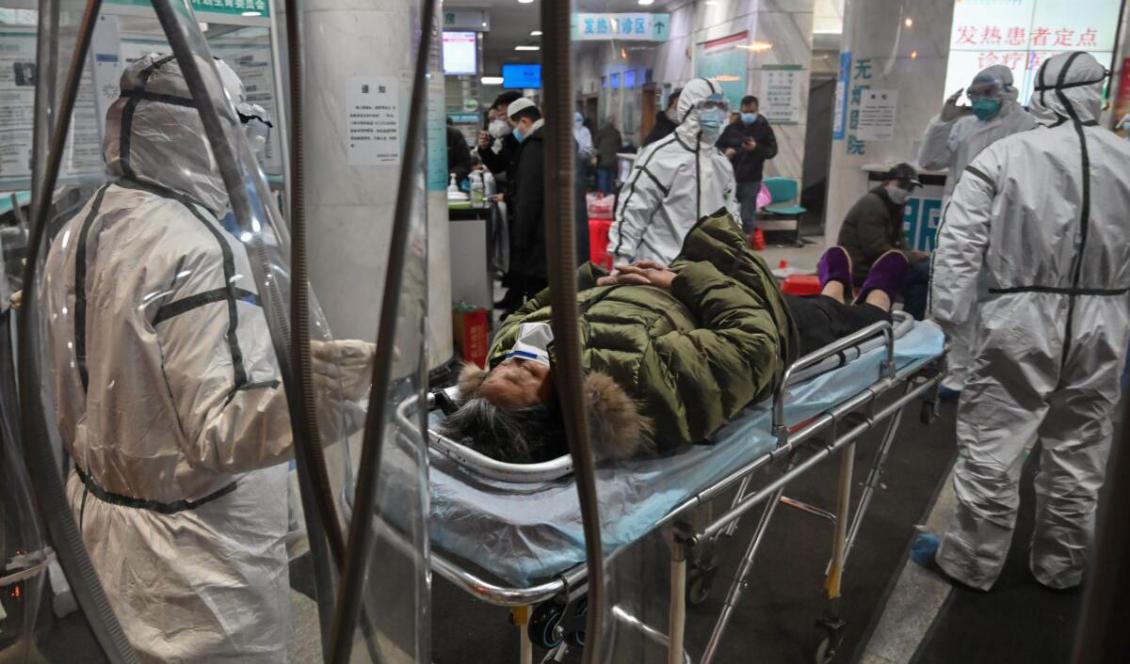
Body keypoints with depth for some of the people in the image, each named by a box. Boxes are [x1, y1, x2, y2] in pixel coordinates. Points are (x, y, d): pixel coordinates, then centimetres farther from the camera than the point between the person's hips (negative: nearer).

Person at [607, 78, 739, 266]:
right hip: (661, 269, -7)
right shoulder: (660, 156, -12)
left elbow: (731, 212, 22)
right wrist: (621, 264, -16)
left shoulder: (722, 162, 12)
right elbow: (631, 210, -13)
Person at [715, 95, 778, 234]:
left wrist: (757, 148, -16)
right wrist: (725, 152, -13)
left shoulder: (764, 128, 0)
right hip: (731, 178, 2)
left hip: (751, 180, -2)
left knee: (748, 217, 2)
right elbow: (718, 147, 10)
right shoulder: (731, 127, 3)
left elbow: (773, 151, 1)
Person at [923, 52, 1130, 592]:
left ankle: (973, 563, 20)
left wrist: (945, 319, -7)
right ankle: (1061, 566, 33)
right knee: (1078, 454, 16)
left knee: (992, 449, 7)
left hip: (1020, 323, -4)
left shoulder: (1005, 155, -8)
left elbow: (959, 244, -13)